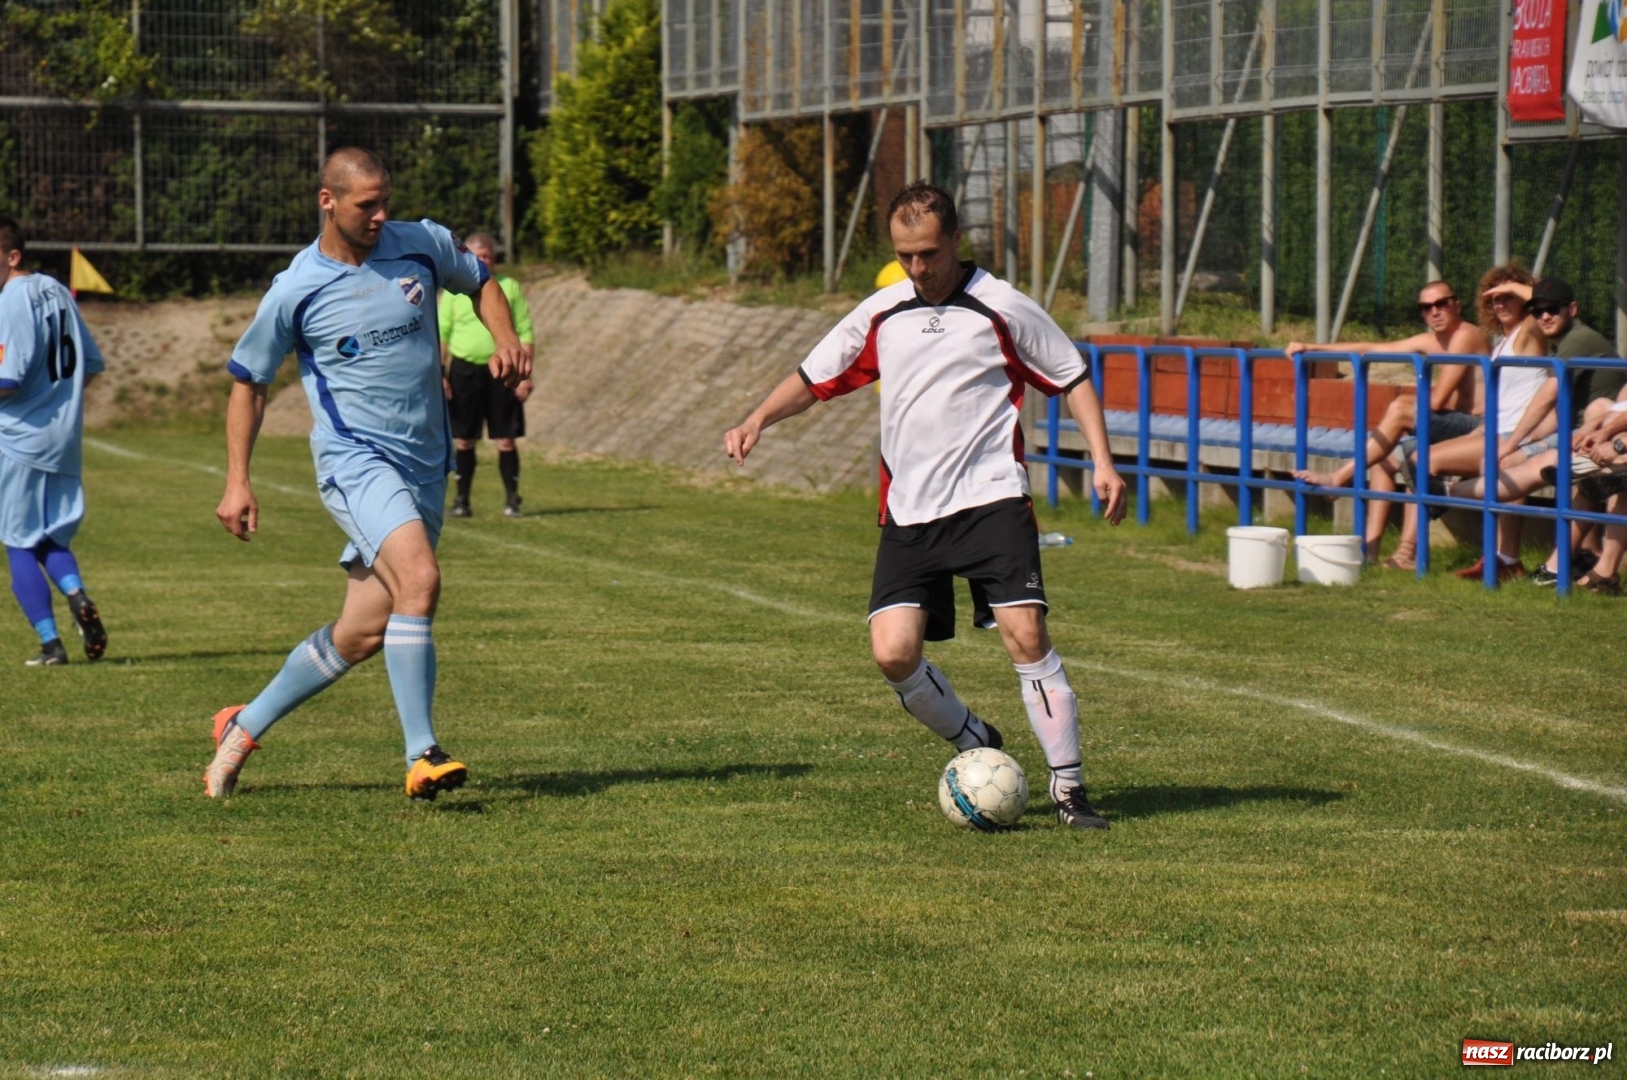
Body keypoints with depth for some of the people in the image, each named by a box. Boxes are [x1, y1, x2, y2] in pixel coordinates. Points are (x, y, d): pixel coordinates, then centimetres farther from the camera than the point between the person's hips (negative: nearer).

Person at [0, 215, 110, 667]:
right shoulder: (57, 292, 9)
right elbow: (92, 364, 15)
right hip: (65, 438, 8)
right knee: (52, 538, 17)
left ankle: (50, 643, -4)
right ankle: (76, 594, -12)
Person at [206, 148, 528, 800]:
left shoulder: (423, 245, 1)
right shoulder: (295, 291, -7)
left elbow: (479, 282, 22)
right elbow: (247, 380, 5)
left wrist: (506, 342, 3)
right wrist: (237, 482, 0)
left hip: (425, 466, 5)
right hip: (355, 459, -5)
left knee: (361, 634, 6)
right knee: (419, 577, -29)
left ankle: (244, 727, 25)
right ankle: (421, 756, -25)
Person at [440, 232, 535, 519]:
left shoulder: (510, 288, 5)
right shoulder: (454, 290, 6)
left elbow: (525, 333, 5)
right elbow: (441, 334, 7)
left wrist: (525, 375, -2)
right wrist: (439, 373, -1)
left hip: (501, 371, -1)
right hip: (464, 369, 1)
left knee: (506, 440, -1)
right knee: (463, 440, 3)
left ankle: (512, 500, 5)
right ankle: (462, 499, 11)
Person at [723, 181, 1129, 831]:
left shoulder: (1002, 309, -1)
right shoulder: (879, 315, 10)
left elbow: (1072, 378, 6)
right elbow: (814, 379, 19)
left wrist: (1102, 461, -5)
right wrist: (758, 420, 1)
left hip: (991, 500, -4)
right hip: (908, 511, 4)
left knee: (1025, 635, -16)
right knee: (893, 653, -9)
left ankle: (1068, 787, -6)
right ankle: (977, 746, 17)